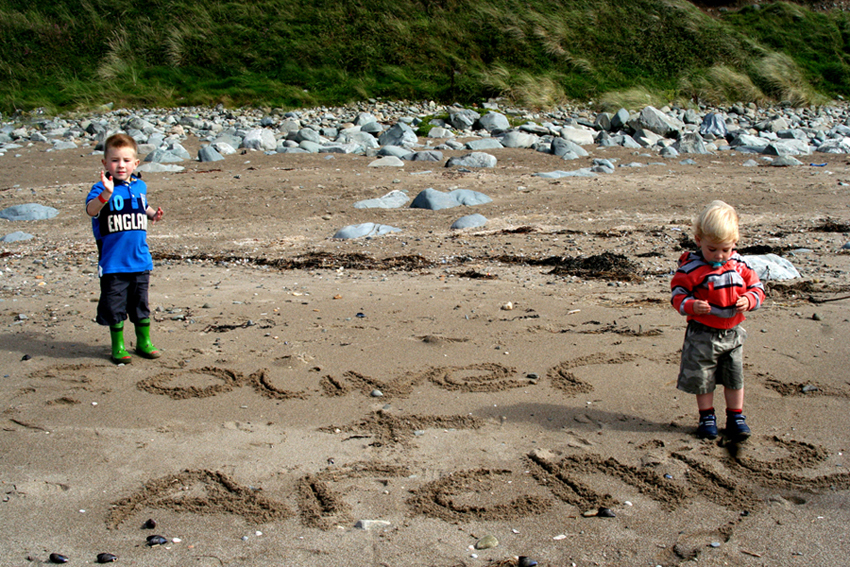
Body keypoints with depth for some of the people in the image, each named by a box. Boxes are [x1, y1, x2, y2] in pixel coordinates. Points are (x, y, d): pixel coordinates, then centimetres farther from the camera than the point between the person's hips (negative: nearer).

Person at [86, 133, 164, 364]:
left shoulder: (140, 186, 7)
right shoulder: (102, 189, -11)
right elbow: (91, 210, -30)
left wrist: (153, 214, 4)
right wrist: (106, 194, -48)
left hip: (140, 260, 4)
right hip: (113, 262, -4)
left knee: (141, 303, 14)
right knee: (114, 305, 3)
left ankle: (144, 342, 28)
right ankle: (118, 346, 18)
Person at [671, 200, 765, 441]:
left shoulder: (739, 265, 0)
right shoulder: (691, 267, -13)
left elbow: (756, 287, 7)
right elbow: (678, 294, -10)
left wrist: (748, 300, -14)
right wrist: (692, 306, -30)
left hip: (732, 333, 3)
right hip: (702, 334, -3)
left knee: (735, 377, 12)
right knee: (702, 377, 6)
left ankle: (736, 415, 27)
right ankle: (707, 416, 24)